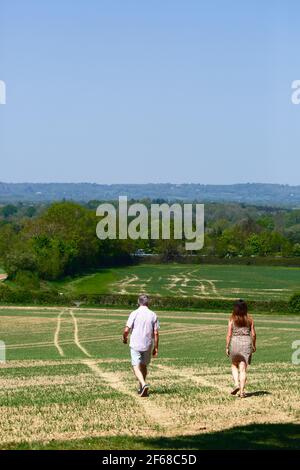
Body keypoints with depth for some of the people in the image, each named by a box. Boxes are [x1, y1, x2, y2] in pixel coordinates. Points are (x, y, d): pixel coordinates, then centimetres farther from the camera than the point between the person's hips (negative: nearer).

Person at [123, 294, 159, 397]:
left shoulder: (134, 313, -8)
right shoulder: (153, 315, 0)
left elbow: (127, 330, -11)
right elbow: (156, 333, -1)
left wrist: (124, 338, 10)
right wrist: (156, 347, 6)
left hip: (135, 345, -3)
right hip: (147, 345, 3)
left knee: (136, 367, -2)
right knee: (144, 366, 19)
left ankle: (143, 384, -25)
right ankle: (142, 388, 27)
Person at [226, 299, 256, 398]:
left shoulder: (232, 319, -4)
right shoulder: (249, 319, 1)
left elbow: (229, 334, -6)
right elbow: (253, 334, 2)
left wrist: (227, 347, 1)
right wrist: (254, 345, 15)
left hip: (235, 342, -1)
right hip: (247, 342, 1)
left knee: (234, 365, 19)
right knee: (243, 368, 3)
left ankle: (236, 384, 0)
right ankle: (242, 391, -1)